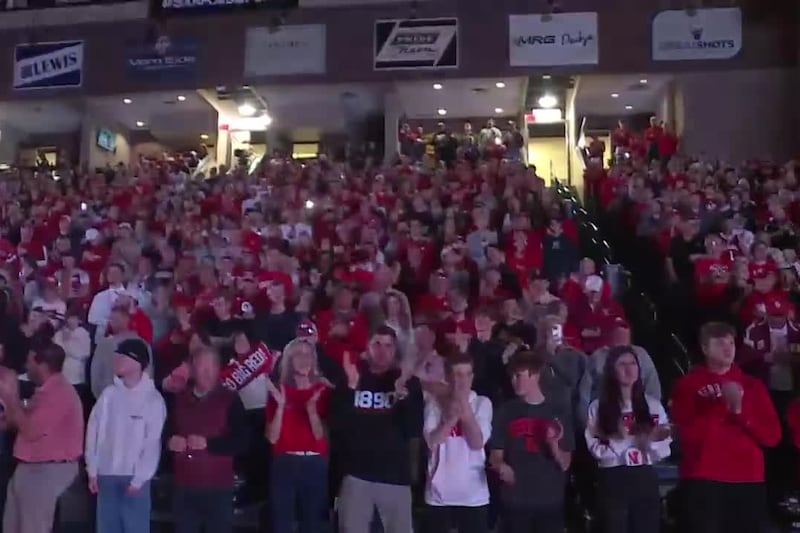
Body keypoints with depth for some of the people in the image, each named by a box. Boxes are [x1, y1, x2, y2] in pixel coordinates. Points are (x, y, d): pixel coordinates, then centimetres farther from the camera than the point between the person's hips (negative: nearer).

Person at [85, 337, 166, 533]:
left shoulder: (153, 399, -8)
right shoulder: (109, 394, 4)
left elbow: (153, 443, -9)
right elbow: (94, 432, 5)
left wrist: (139, 479, -11)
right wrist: (92, 470, 2)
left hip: (133, 477, -4)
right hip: (106, 475, 4)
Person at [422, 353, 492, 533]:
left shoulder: (482, 403, 0)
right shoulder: (435, 404, 0)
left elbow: (477, 443, -11)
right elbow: (432, 441, -11)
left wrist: (465, 405, -15)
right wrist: (453, 415, -18)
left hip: (474, 494, 0)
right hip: (440, 493, 0)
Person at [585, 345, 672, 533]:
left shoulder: (653, 404, 8)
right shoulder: (598, 407, 1)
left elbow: (663, 452, 5)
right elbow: (596, 449, -5)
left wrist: (654, 439, -14)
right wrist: (616, 439, -20)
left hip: (646, 480, 2)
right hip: (614, 482, -2)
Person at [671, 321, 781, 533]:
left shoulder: (752, 386, 13)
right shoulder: (688, 385, 4)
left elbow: (772, 436, 6)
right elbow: (688, 434, -6)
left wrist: (740, 411, -8)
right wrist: (723, 406, -12)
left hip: (749, 480, 3)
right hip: (704, 479, -3)